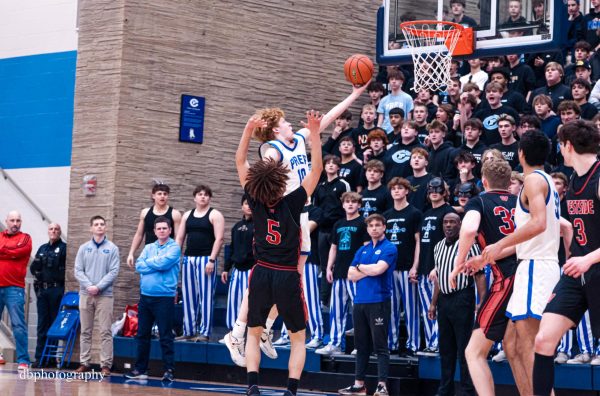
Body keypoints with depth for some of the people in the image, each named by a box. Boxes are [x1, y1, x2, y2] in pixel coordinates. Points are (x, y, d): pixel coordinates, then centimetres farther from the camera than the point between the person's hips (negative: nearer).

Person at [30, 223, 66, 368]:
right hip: (42, 289, 5)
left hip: (57, 289, -5)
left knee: (55, 323, -2)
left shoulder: (64, 248, 1)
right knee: (42, 324, 6)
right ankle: (40, 357, 8)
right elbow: (33, 268, 15)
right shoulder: (42, 248, 18)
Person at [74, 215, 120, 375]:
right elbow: (78, 271, 4)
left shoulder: (112, 248, 3)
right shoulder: (84, 248, 10)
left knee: (105, 331, -4)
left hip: (104, 295, -2)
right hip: (85, 294, 2)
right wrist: (89, 286, -12)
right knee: (85, 331, 6)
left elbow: (113, 272, -4)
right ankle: (84, 362, 11)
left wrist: (98, 286, -14)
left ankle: (106, 364, -3)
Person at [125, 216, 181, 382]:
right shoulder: (148, 247, 13)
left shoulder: (174, 248, -3)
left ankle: (169, 370, 1)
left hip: (164, 297, -6)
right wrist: (156, 266, -10)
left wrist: (148, 262, -2)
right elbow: (139, 266, 1)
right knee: (142, 334, 11)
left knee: (165, 336, -4)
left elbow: (163, 263, -18)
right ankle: (140, 369, 20)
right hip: (145, 296, 6)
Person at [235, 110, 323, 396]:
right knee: (298, 338, 10)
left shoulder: (256, 203, -5)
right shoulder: (292, 204, -11)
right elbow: (316, 169, -6)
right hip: (288, 277, -2)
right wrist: (315, 133, -8)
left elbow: (240, 162, 4)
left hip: (261, 274, 2)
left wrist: (248, 130, 3)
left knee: (253, 334, 15)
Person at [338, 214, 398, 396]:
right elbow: (351, 275, 9)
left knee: (380, 345, -6)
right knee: (362, 345, 11)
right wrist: (369, 270, -6)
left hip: (378, 301, -6)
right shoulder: (362, 250, 17)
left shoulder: (389, 248, -2)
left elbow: (378, 269, -16)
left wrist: (360, 267, 1)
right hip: (360, 301, 6)